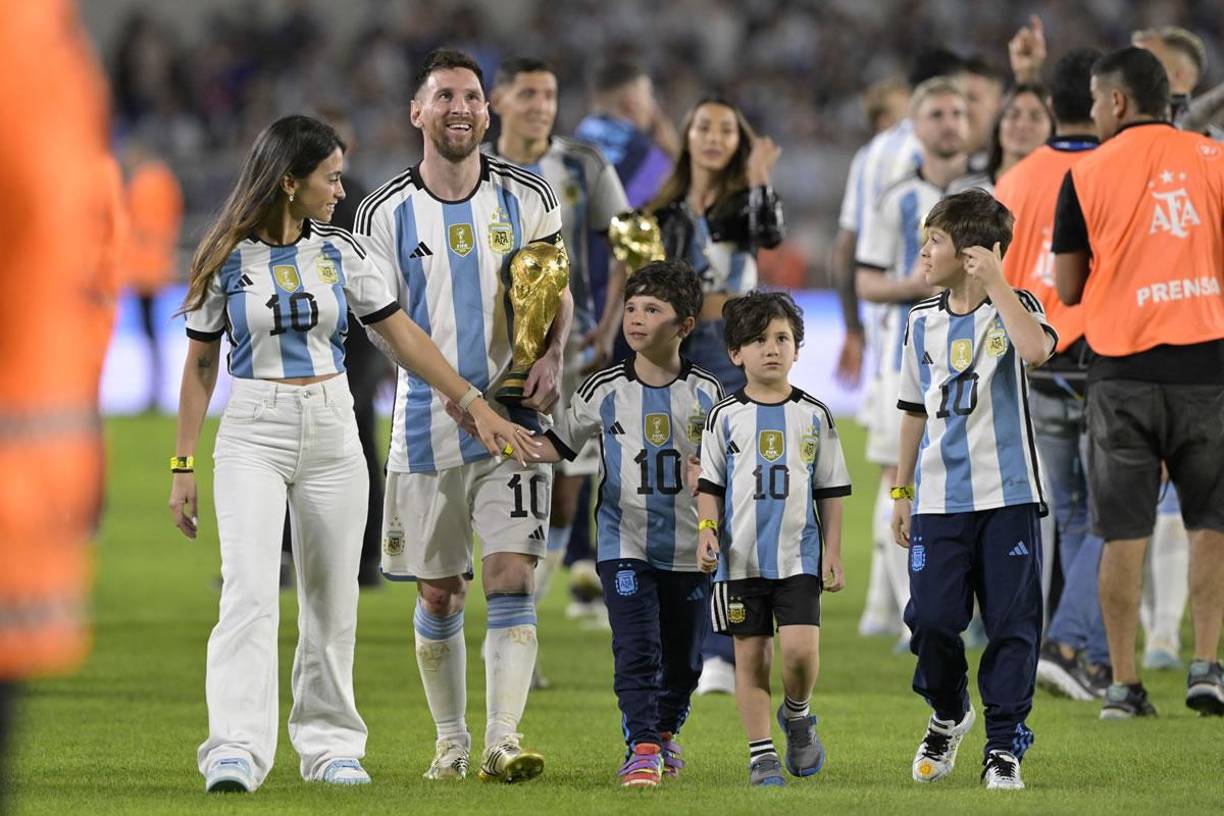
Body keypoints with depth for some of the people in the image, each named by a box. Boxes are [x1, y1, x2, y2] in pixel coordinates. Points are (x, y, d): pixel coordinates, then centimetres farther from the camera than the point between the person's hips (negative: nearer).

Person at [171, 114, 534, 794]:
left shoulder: (340, 254, 6)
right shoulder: (228, 259, -2)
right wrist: (183, 468, 2)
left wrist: (477, 406, 4)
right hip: (253, 435, -3)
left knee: (333, 601, 7)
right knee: (250, 590, -17)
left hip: (332, 433, 3)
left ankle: (330, 744, 18)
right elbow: (200, 367, 4)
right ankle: (236, 753, -22)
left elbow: (404, 335, 9)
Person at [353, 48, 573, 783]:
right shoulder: (386, 214, -1)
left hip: (514, 418, 0)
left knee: (511, 577, -12)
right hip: (428, 422, 0)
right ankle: (452, 742, 21)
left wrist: (553, 358, -6)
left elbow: (557, 292, 14)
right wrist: (457, 389, -13)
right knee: (438, 595, 6)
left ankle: (503, 742, -15)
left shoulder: (528, 199, 3)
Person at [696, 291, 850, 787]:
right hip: (741, 557, 0)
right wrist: (707, 533, -8)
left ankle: (797, 716, 15)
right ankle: (761, 755, 10)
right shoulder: (726, 418, 4)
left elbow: (831, 490, 8)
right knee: (751, 655, 2)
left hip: (798, 555, 0)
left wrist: (832, 553, 4)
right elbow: (710, 485, 7)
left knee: (801, 648, -15)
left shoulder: (813, 416, 6)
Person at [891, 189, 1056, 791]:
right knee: (930, 620, -1)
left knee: (1012, 625, -2)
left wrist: (994, 282, -22)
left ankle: (1004, 747, 7)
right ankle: (948, 715, 25)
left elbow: (1036, 349, -27)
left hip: (1007, 497, -3)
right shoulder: (923, 322, 10)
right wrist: (902, 492, 18)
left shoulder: (1014, 308, -3)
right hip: (938, 501, 4)